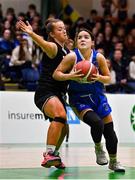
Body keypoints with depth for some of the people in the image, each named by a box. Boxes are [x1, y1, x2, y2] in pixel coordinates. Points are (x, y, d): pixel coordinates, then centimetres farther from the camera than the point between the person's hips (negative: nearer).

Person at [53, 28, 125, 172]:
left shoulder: (99, 57, -8)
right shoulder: (72, 57, -14)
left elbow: (108, 79, 0)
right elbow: (56, 74, -11)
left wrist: (99, 77, -21)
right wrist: (70, 76, -28)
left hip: (97, 96, 3)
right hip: (79, 99, -3)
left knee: (109, 129, 5)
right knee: (97, 123, -26)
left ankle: (113, 162, 27)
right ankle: (98, 147, 7)